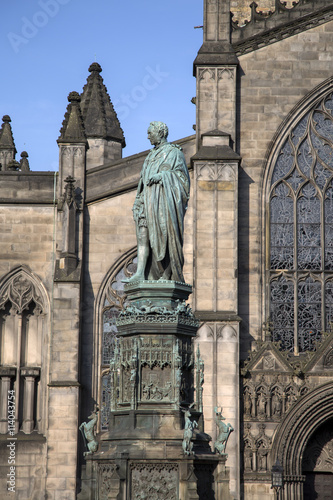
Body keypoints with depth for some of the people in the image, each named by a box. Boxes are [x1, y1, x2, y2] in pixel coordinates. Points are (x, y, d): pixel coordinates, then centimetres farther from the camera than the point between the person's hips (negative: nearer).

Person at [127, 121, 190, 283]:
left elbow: (180, 173, -4)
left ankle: (166, 274, -11)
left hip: (165, 196, -6)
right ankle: (140, 273, -17)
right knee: (143, 233, -8)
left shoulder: (174, 152, 7)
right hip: (149, 198, 6)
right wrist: (138, 201, 14)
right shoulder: (152, 155, 27)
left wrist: (161, 176, -18)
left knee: (164, 234, -12)